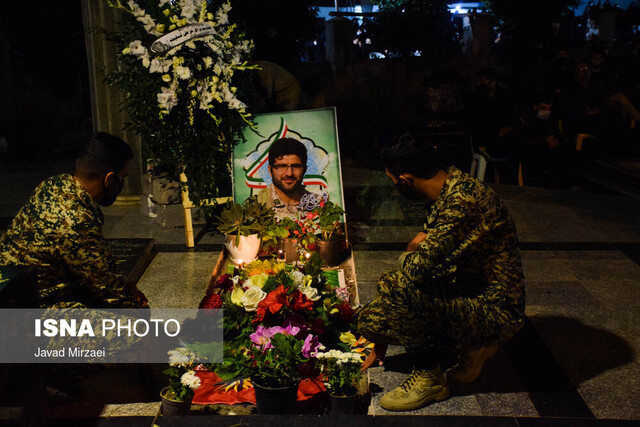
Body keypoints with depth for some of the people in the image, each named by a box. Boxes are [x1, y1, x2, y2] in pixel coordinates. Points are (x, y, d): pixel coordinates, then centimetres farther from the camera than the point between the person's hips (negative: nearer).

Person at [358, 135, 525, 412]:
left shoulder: (462, 201, -26)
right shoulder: (450, 188, 6)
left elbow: (419, 268, -31)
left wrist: (409, 254, -3)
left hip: (496, 311, -10)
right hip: (471, 293, 10)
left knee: (402, 292, -26)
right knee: (386, 284, 8)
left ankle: (429, 378, -5)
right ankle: (470, 345, 9)